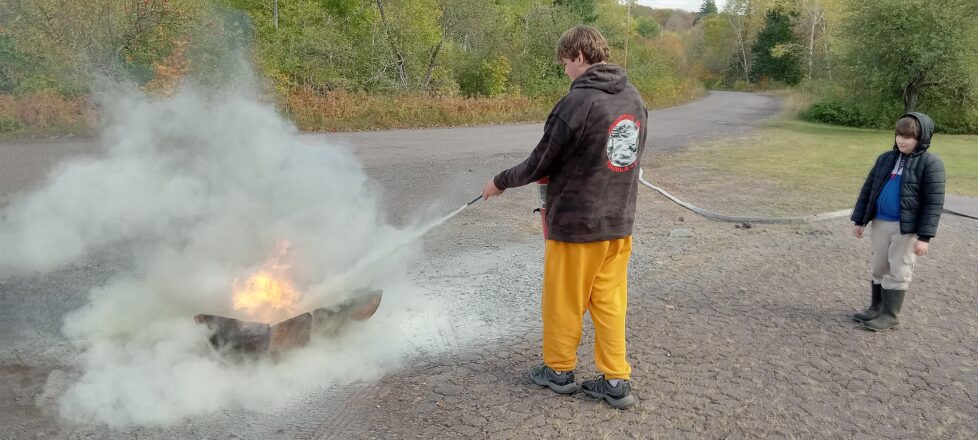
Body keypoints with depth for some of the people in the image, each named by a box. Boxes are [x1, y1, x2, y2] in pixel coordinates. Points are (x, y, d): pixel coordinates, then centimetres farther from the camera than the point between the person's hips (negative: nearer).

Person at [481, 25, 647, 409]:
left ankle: (559, 370, 27)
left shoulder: (577, 103, -20)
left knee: (563, 302, 11)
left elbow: (540, 164, -13)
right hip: (619, 221, 7)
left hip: (576, 223, -7)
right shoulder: (634, 99, 5)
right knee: (610, 302, 14)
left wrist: (500, 183, 5)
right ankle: (615, 381, 20)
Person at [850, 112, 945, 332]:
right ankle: (876, 307, 28)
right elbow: (867, 189, 12)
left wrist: (925, 236, -17)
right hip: (880, 223, 5)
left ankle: (890, 315, 13)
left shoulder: (930, 163, -10)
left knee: (898, 272, 3)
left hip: (907, 228, -5)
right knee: (879, 268, 15)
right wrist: (859, 220, 9)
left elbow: (934, 203, -13)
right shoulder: (885, 158, 6)